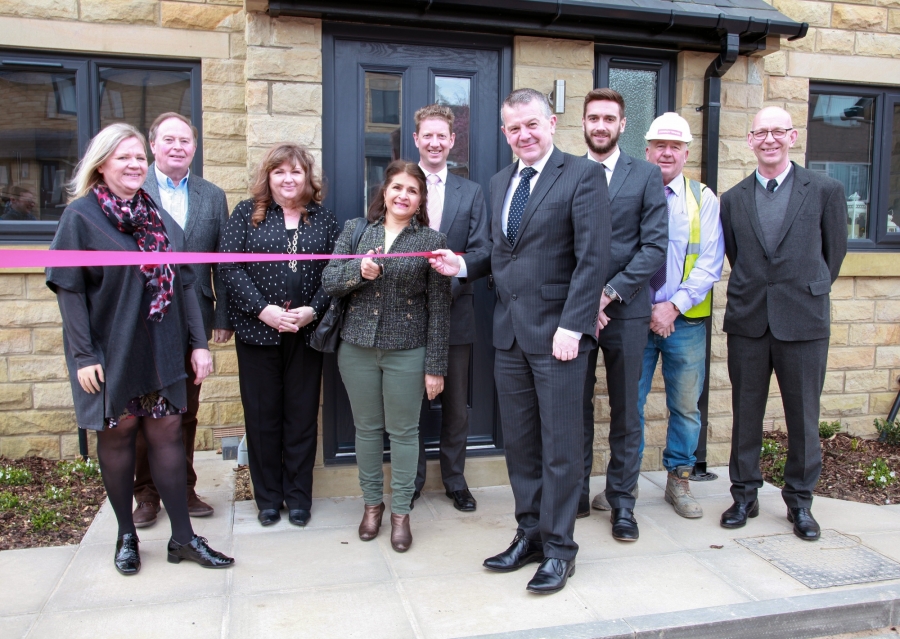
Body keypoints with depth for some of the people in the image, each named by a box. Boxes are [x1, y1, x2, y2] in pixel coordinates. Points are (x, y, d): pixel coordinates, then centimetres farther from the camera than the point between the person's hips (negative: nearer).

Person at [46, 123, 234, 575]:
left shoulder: (160, 216, 8)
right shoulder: (81, 215, -5)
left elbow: (183, 283, 7)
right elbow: (69, 288, -9)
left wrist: (198, 342, 3)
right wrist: (83, 354, -14)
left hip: (161, 349, 4)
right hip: (111, 351, -3)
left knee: (167, 433, 6)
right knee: (117, 434, 8)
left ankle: (182, 537, 15)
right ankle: (126, 535, 24)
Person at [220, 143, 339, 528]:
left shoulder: (324, 220, 7)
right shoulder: (247, 214, 3)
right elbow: (229, 266, -5)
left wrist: (313, 310, -13)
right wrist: (263, 309, -14)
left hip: (307, 333, 1)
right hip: (258, 331, -1)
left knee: (302, 414, 7)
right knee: (262, 415, 6)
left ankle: (299, 497, 21)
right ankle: (268, 497, 21)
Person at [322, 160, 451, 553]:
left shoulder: (431, 241, -2)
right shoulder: (355, 230, 6)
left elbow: (438, 307, -3)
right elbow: (328, 281, 2)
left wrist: (435, 366, -5)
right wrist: (359, 271, -19)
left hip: (407, 351, -2)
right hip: (357, 348, 2)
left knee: (403, 431, 7)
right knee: (367, 428, 13)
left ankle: (401, 512, 23)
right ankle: (372, 503, 31)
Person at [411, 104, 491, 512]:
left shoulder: (471, 193, 7)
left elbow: (483, 255, -2)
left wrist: (456, 268, -23)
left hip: (454, 312, 1)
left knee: (456, 404, 11)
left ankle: (455, 480, 28)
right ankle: (410, 481, 27)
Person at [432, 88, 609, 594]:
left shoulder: (583, 175, -6)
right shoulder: (500, 182, 16)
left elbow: (593, 257, -12)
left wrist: (572, 326, -18)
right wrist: (462, 264, 4)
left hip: (557, 332, -6)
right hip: (510, 330, 7)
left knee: (560, 445, 3)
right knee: (519, 442, 13)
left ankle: (559, 548, 17)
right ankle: (530, 534, 28)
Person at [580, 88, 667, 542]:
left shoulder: (647, 176, 4)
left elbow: (655, 246, -3)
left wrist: (609, 292, -13)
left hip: (625, 309, -1)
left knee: (625, 411, 6)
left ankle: (622, 502, 19)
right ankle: (577, 494, 22)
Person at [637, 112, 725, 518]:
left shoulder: (703, 199, 5)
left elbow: (710, 262, -2)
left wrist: (674, 306, -12)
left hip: (686, 320, 1)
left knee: (686, 406, 8)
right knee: (629, 403, 3)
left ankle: (678, 481, 24)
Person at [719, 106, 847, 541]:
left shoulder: (826, 191, 1)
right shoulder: (732, 199, 8)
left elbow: (835, 251, 9)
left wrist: (809, 292, 14)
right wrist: (752, 292, 9)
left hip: (804, 322, -2)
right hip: (747, 321, 2)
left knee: (803, 417, 6)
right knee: (746, 414, 9)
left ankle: (800, 501, 23)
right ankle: (744, 495, 23)